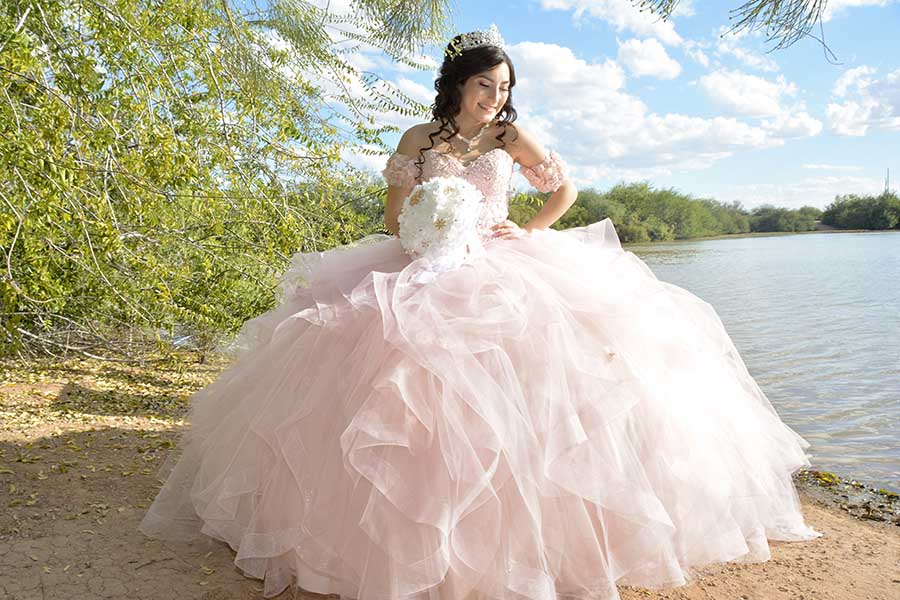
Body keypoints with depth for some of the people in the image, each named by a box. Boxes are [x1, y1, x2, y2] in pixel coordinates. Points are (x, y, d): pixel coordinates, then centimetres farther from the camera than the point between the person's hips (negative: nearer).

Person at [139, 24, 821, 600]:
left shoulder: (510, 136, 12)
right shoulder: (418, 141, 10)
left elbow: (567, 187, 16)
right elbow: (396, 219, 7)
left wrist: (531, 232, 2)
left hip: (507, 266, 1)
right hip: (430, 267, 0)